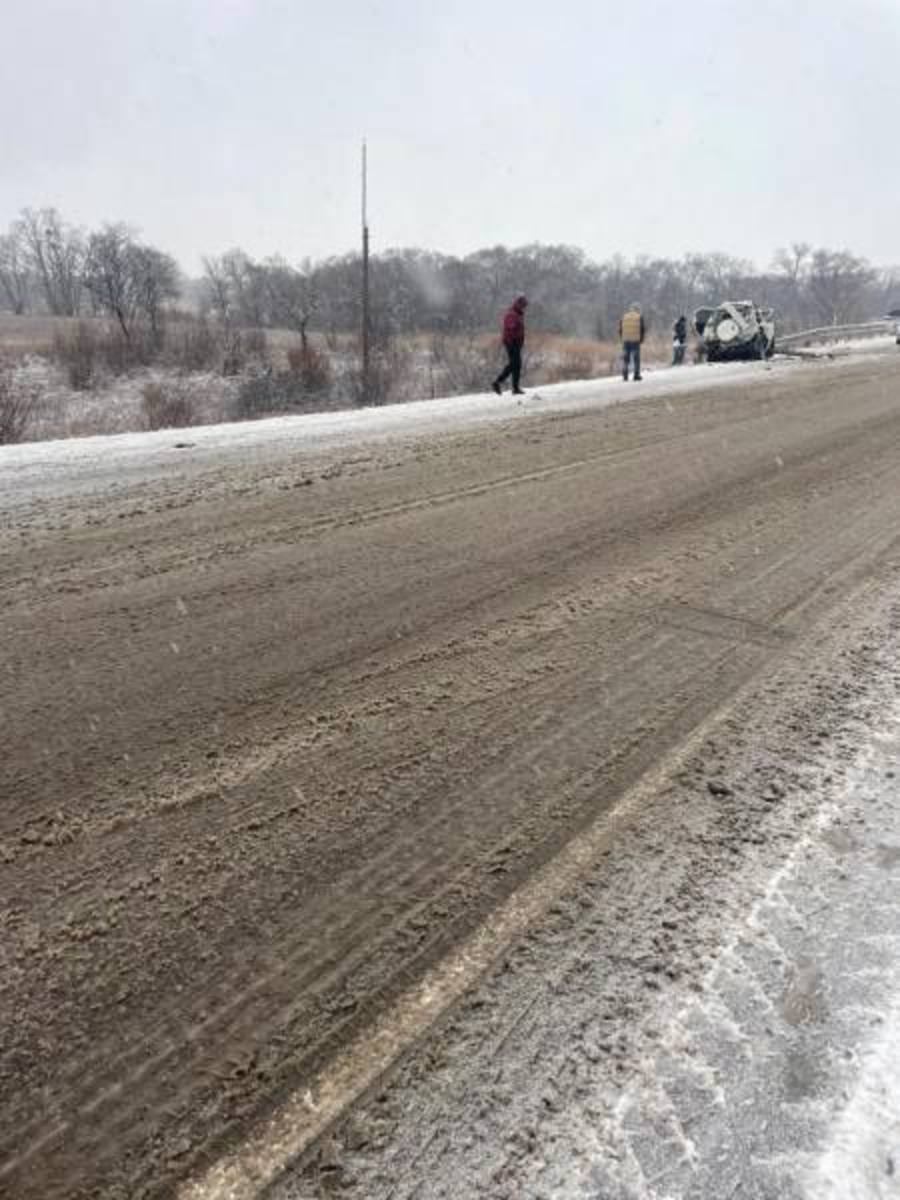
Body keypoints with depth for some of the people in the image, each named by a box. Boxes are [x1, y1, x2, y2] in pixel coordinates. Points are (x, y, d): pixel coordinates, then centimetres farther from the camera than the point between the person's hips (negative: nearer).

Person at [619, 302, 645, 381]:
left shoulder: (624, 317, 8)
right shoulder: (639, 317, 1)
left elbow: (620, 330, 8)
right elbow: (642, 330, 1)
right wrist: (641, 339, 13)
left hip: (626, 341, 2)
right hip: (636, 341, -2)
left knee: (625, 358, 5)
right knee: (636, 358, 3)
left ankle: (625, 375, -1)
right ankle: (636, 375, 1)